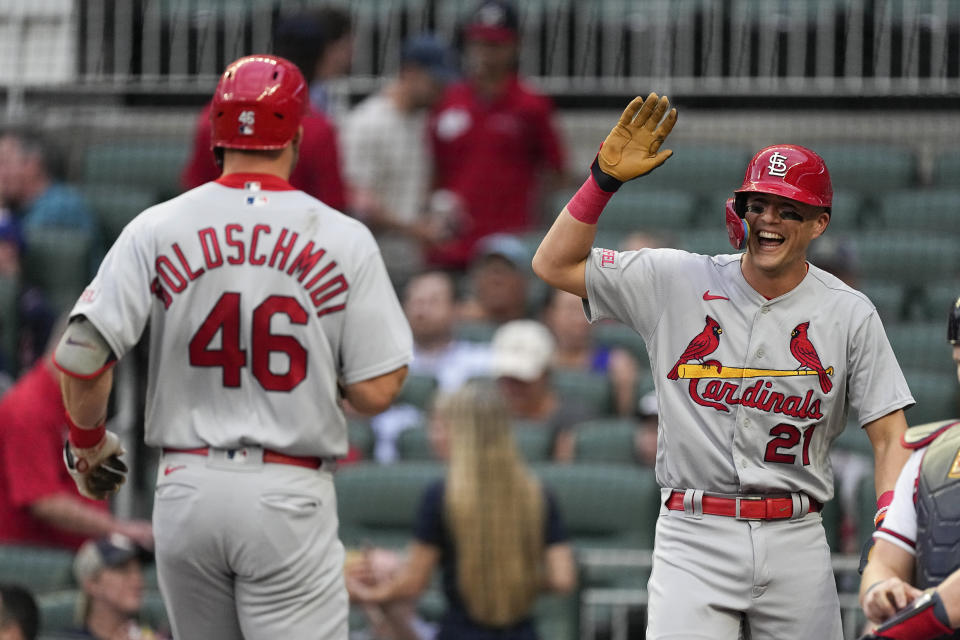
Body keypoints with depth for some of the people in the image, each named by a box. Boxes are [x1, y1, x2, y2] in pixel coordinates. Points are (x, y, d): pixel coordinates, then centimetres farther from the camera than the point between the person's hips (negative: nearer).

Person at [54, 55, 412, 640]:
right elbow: (375, 392, -5)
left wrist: (87, 441, 11)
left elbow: (81, 356, -7)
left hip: (186, 487, 3)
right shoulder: (344, 239, -3)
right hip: (290, 496, -3)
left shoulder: (158, 230, 0)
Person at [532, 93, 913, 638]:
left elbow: (890, 437, 2)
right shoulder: (678, 283, 5)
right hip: (694, 537, -1)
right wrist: (605, 178, -8)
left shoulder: (849, 315, 5)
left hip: (796, 540, 1)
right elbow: (555, 264, 5)